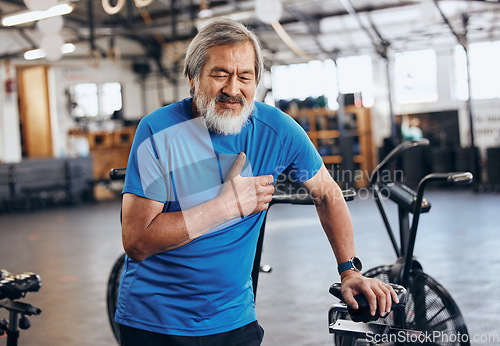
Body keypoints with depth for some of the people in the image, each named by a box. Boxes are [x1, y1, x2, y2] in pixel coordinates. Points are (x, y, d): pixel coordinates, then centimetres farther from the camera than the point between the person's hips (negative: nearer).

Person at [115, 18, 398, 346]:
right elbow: (136, 241, -21)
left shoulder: (277, 129, -7)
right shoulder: (158, 131, -16)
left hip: (234, 319, 2)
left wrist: (350, 270, 6)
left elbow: (328, 194, 9)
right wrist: (229, 205, -23)